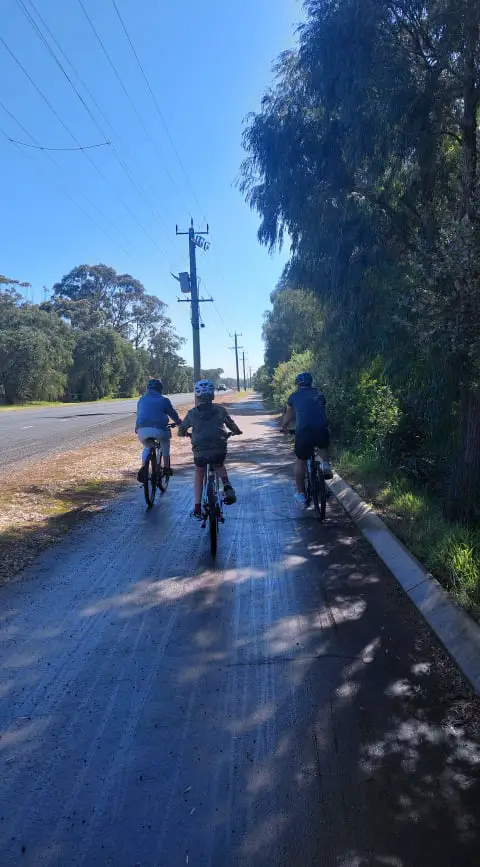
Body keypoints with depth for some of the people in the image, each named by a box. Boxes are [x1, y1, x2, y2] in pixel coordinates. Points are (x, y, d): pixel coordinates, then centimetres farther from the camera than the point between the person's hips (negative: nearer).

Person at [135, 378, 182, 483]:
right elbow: (173, 414, 19)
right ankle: (166, 467, 24)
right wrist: (180, 423, 38)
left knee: (147, 447, 30)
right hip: (158, 429, -3)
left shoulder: (142, 399, 21)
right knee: (165, 443, 29)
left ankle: (143, 468, 8)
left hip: (142, 430, 3)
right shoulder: (163, 400, 10)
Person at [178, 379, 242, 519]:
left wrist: (184, 433, 40)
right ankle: (227, 486, 4)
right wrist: (237, 431, 39)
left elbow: (181, 430, 16)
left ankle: (197, 508, 23)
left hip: (200, 451, 0)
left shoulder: (192, 413, 4)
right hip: (220, 450, 0)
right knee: (220, 466, 34)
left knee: (198, 473, 28)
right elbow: (230, 424, 18)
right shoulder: (220, 410, 3)